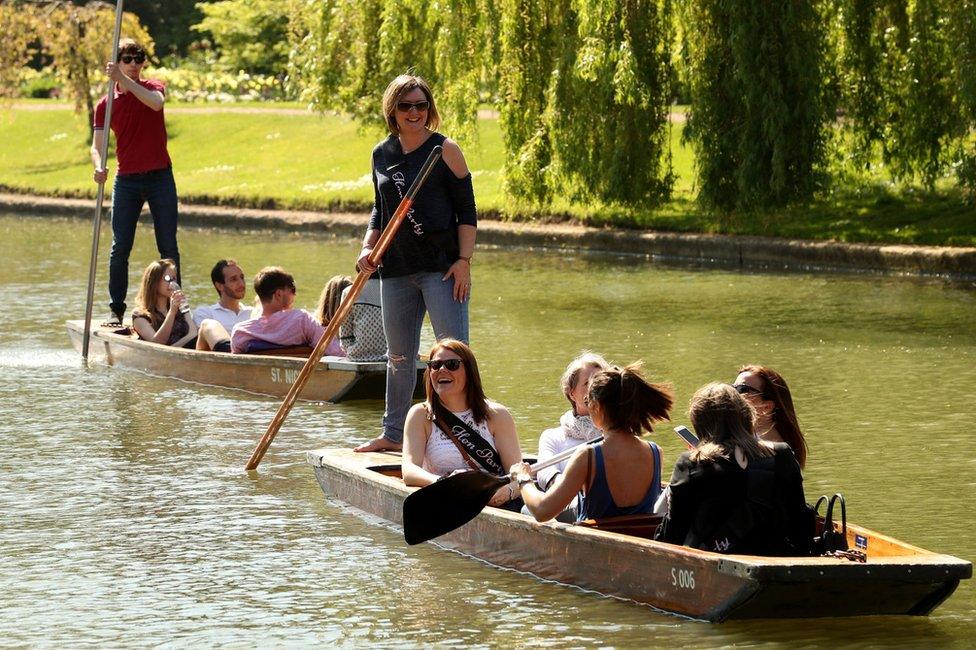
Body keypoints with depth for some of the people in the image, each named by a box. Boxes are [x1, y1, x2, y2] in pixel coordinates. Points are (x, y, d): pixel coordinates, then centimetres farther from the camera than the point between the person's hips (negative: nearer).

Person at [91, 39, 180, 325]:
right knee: (120, 247, -3)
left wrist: (124, 79, -29)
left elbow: (156, 103, -23)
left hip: (160, 177, -1)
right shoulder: (105, 104, 5)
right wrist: (99, 167, -25)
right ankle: (116, 309, 3)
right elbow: (97, 145, -3)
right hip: (126, 181, 1)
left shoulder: (152, 87, 3)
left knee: (168, 246, 2)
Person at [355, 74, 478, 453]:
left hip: (442, 266, -5)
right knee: (399, 356, 13)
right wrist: (368, 248, 4)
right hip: (396, 270, 5)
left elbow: (467, 211, -4)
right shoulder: (381, 155, 11)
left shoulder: (445, 150, -3)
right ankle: (393, 434, 23)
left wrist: (464, 260, -13)